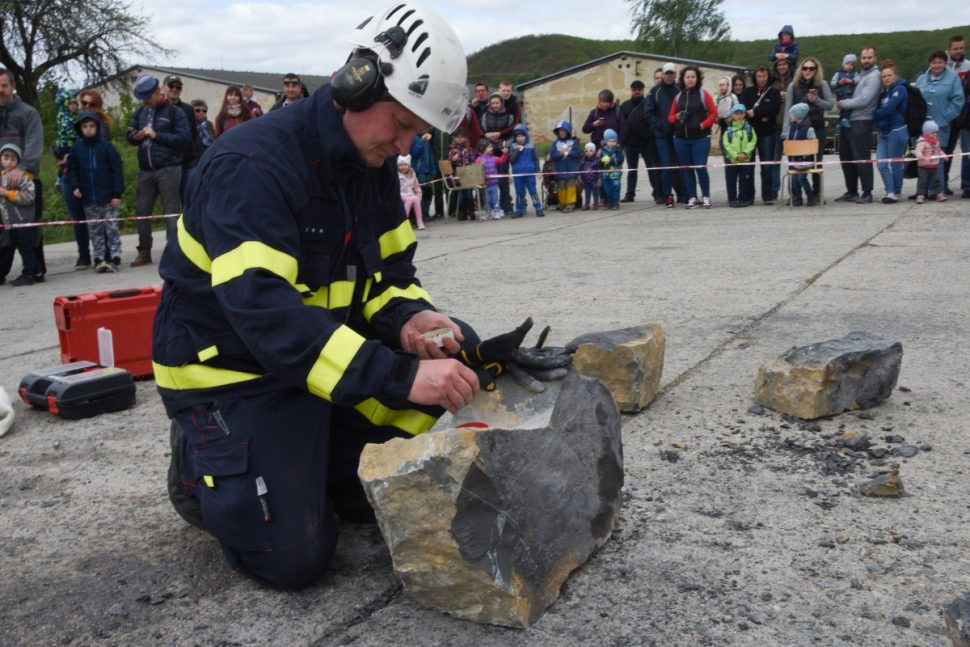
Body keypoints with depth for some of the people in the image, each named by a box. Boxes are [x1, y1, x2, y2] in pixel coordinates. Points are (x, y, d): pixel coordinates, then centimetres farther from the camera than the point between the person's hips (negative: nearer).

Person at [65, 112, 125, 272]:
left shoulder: (106, 146, -4)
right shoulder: (76, 149, 5)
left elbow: (117, 170, -4)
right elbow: (72, 170, 12)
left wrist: (117, 193, -9)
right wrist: (75, 186, -5)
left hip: (108, 197, -3)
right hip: (88, 199, 3)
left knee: (112, 228, 2)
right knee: (95, 230, 8)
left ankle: (115, 258, 8)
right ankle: (99, 258, 13)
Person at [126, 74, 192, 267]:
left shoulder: (174, 112, -4)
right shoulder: (139, 112, 13)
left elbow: (185, 138, -14)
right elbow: (130, 135, 17)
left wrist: (156, 135, -15)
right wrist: (134, 137, -8)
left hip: (168, 169, -6)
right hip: (145, 170, 6)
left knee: (170, 210, -2)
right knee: (142, 210, 7)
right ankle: (144, 252, 15)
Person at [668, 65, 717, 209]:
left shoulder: (703, 94, 1)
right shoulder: (678, 97, 11)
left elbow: (713, 113, 0)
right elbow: (670, 117, 14)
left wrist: (704, 124, -12)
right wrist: (676, 117, -7)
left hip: (700, 138, -4)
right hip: (681, 139, 4)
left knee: (701, 168, -7)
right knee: (687, 169, 6)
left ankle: (706, 197, 6)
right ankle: (692, 198, 13)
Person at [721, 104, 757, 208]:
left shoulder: (748, 127, 5)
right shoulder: (729, 129, 2)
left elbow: (753, 142, -3)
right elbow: (726, 144, -5)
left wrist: (745, 153, -15)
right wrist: (735, 155, -15)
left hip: (745, 159, 0)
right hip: (731, 159, 0)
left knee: (744, 180, 4)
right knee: (731, 180, 3)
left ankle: (743, 199, 11)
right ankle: (732, 199, 10)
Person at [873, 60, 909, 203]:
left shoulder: (899, 89, -7)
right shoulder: (884, 91, 17)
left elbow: (888, 109, -16)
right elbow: (880, 109, 13)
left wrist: (875, 115, -2)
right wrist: (878, 121, -8)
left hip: (897, 130, -8)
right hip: (884, 132, 8)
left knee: (895, 163, -1)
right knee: (881, 163, -3)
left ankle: (896, 193, 9)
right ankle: (890, 192, -4)